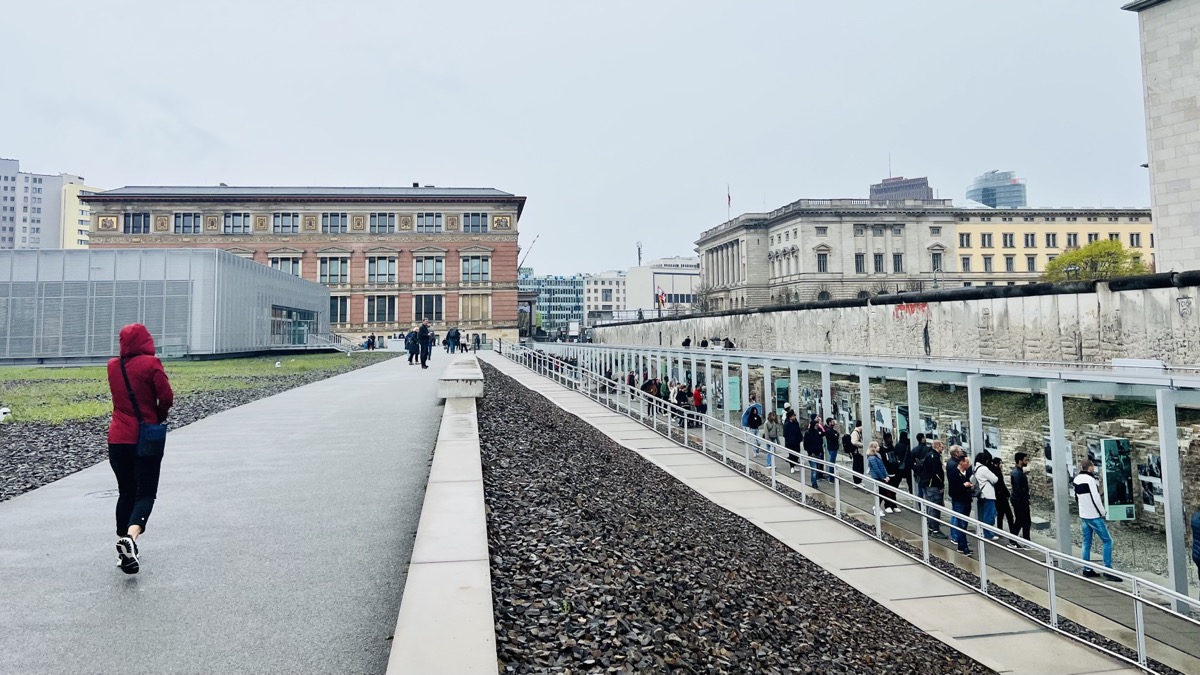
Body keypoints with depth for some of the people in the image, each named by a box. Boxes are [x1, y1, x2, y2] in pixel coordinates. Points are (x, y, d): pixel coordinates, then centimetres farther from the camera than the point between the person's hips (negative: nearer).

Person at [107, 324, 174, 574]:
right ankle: (131, 536, -24)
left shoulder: (113, 366, 5)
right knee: (146, 493, 0)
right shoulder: (151, 363, -10)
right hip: (145, 439, -4)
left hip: (117, 439, 4)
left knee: (126, 492, 17)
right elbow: (167, 397, -13)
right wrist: (160, 417, 5)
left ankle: (123, 545, 19)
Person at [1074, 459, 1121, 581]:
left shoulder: (1076, 479, 8)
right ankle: (1108, 570, -2)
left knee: (1087, 543, 12)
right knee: (1107, 541, -1)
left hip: (1083, 515, 8)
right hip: (1094, 516, -8)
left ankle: (1087, 569, 15)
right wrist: (1102, 512, -7)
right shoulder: (1090, 479, -16)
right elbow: (1095, 498, -19)